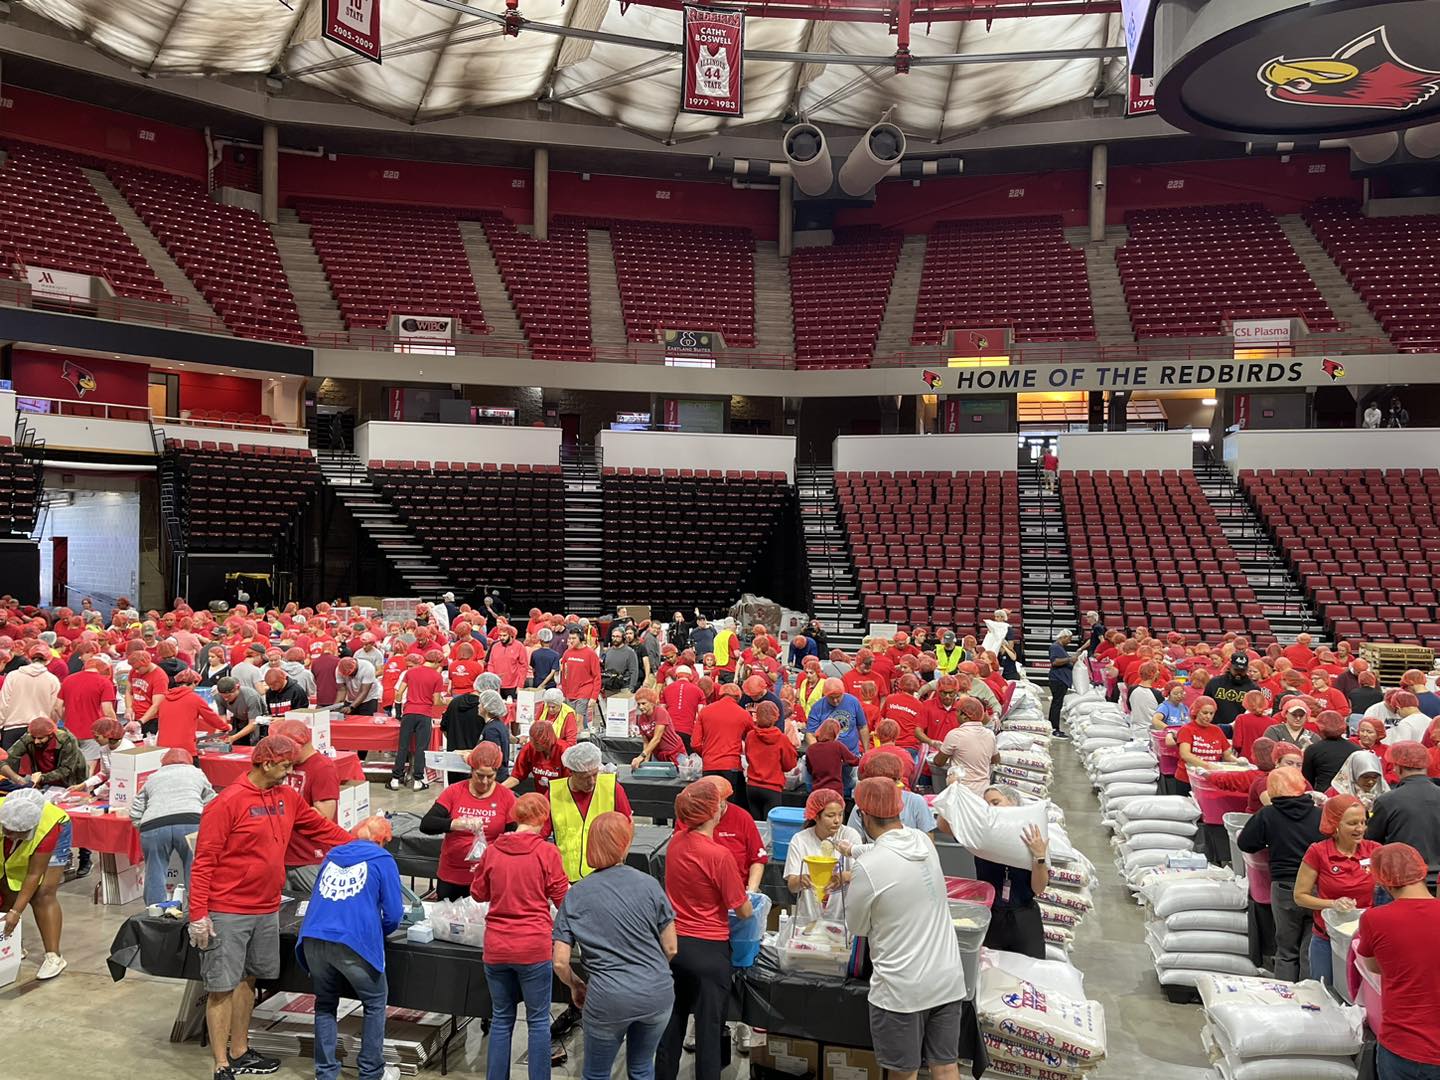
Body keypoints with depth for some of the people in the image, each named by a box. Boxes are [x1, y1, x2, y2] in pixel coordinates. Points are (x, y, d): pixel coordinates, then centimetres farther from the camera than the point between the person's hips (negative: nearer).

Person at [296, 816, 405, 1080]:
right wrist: (379, 934, 22)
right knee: (375, 1002, 15)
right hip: (354, 942, -4)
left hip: (313, 939, 5)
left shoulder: (332, 855, 22)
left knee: (325, 1004, 22)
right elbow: (393, 912, 2)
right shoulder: (383, 860, 7)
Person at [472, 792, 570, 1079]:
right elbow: (563, 899, -2)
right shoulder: (546, 852, -10)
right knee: (538, 1020, 10)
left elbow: (479, 893, 13)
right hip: (534, 947, -3)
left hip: (496, 947, 3)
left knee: (501, 1019, 17)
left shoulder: (492, 850, -1)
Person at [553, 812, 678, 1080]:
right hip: (657, 995, 1)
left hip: (608, 1000, -1)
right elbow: (671, 949, 1)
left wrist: (576, 985, 15)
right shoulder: (649, 884, -3)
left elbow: (560, 962, -5)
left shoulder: (575, 895, -3)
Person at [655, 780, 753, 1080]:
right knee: (709, 1025, 8)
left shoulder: (676, 841, -5)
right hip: (708, 949, -6)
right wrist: (748, 904, 7)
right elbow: (744, 911, -13)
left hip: (674, 943, 6)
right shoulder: (719, 856, -23)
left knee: (673, 1018, 20)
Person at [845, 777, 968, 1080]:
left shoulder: (869, 867, -20)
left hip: (902, 989, -6)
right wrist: (856, 853, 27)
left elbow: (856, 927, -5)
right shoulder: (924, 843, -2)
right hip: (948, 979, 6)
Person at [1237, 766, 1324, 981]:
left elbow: (1244, 843, 1)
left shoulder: (1267, 815, -6)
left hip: (1284, 888, -1)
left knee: (1286, 951, 13)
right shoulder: (1319, 814, -4)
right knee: (1310, 951, 9)